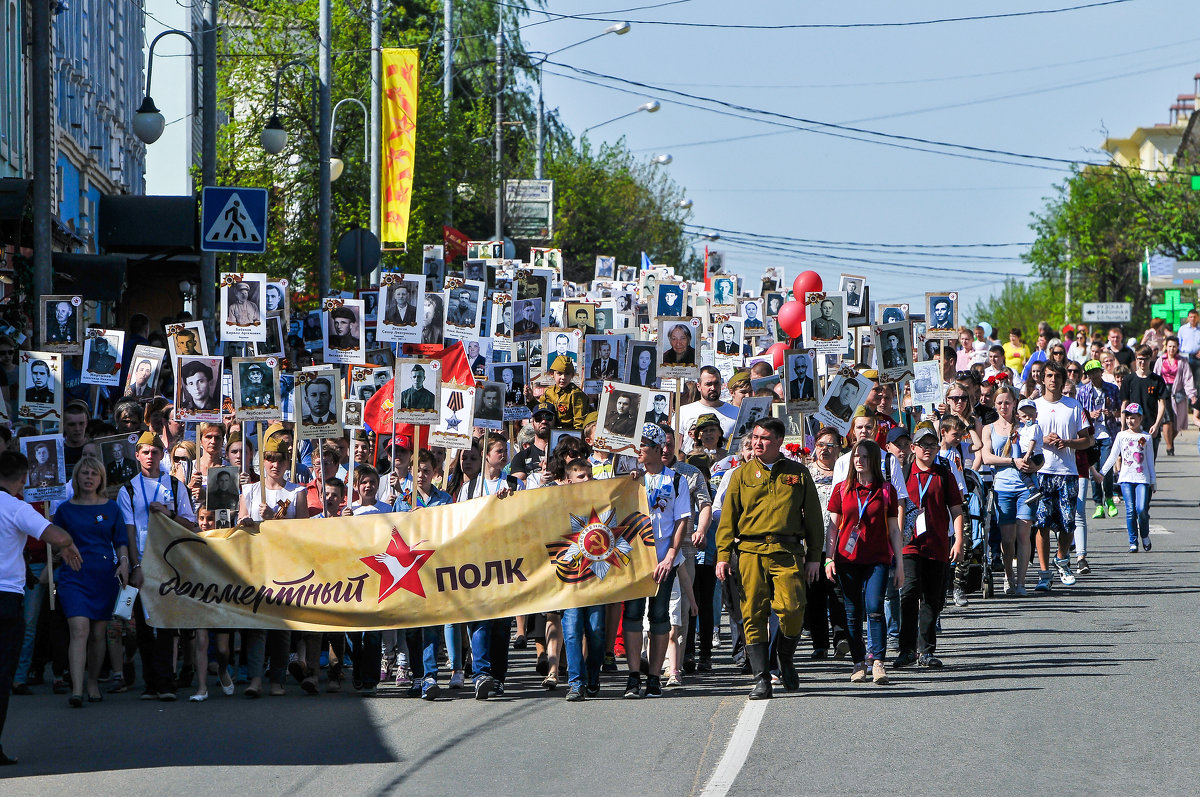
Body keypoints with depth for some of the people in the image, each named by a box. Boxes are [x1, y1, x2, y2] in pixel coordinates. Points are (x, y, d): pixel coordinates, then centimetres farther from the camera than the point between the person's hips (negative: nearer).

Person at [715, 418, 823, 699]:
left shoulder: (798, 473, 13)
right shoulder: (741, 475, 13)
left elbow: (813, 517, 15)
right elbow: (728, 518, 11)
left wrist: (814, 557, 8)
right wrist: (723, 556, 1)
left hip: (788, 552, -1)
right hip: (750, 551, 1)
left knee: (791, 608, -16)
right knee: (753, 614, -5)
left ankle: (786, 659, 10)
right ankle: (761, 677, -1)